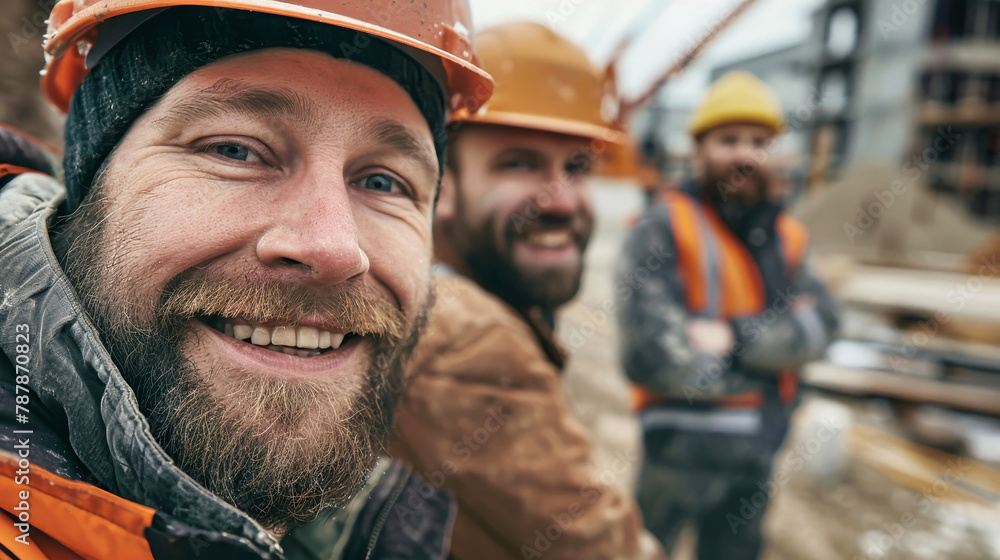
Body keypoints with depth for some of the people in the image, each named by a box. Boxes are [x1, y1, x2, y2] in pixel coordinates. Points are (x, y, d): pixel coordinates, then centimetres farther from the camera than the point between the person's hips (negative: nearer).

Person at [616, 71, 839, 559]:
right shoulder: (663, 229, -14)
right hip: (684, 443, -6)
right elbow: (651, 354, -23)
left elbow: (819, 324, -7)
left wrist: (736, 337, -24)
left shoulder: (784, 236, 5)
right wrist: (769, 354, -11)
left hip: (762, 443, 6)